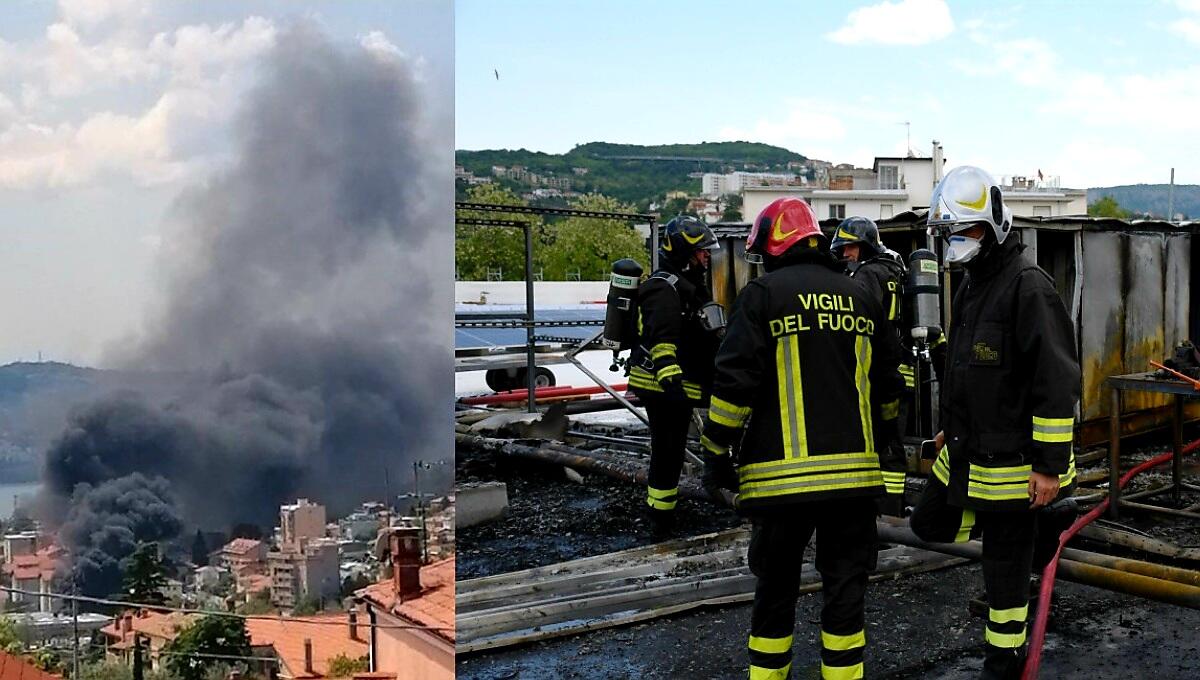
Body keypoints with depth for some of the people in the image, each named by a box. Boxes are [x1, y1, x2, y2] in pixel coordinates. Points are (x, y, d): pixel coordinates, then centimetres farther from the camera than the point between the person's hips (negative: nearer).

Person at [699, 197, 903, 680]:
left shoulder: (763, 294, -4)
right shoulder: (860, 298, 12)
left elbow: (734, 383, -11)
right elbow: (886, 387, 18)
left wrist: (717, 453, -2)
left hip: (783, 473, -3)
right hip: (853, 471, 4)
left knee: (776, 586, 10)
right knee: (845, 586, 11)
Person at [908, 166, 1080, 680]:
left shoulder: (1027, 286, -19)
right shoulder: (971, 285, 11)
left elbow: (1058, 382, -22)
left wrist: (1049, 465, -22)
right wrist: (952, 428, 27)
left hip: (1008, 460, -9)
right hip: (966, 452, 9)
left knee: (1005, 566, 4)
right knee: (930, 524, 17)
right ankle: (1037, 527, 30)